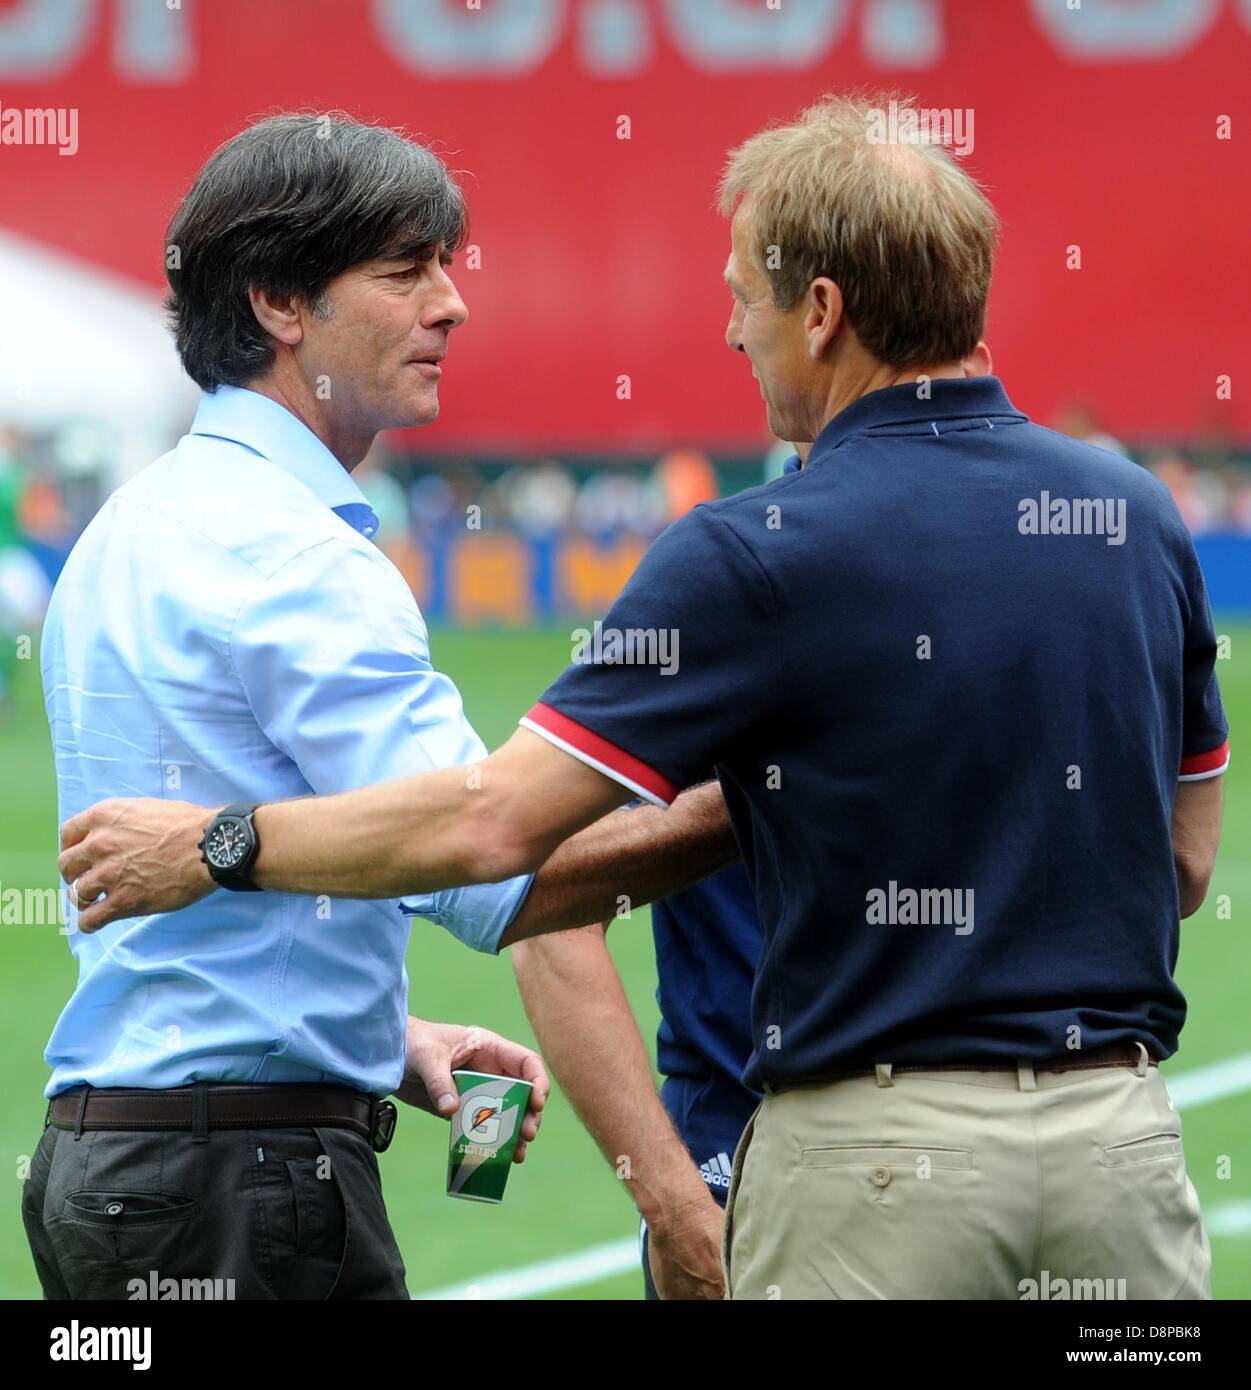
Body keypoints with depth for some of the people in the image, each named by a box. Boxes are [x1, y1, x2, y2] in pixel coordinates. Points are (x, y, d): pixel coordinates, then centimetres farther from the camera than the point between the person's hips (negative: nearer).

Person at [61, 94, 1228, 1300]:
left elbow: (497, 823, -12)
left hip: (878, 1153, -5)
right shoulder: (1139, 517, 5)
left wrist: (217, 845, 0)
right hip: (1120, 1136, 5)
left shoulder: (763, 555, -11)